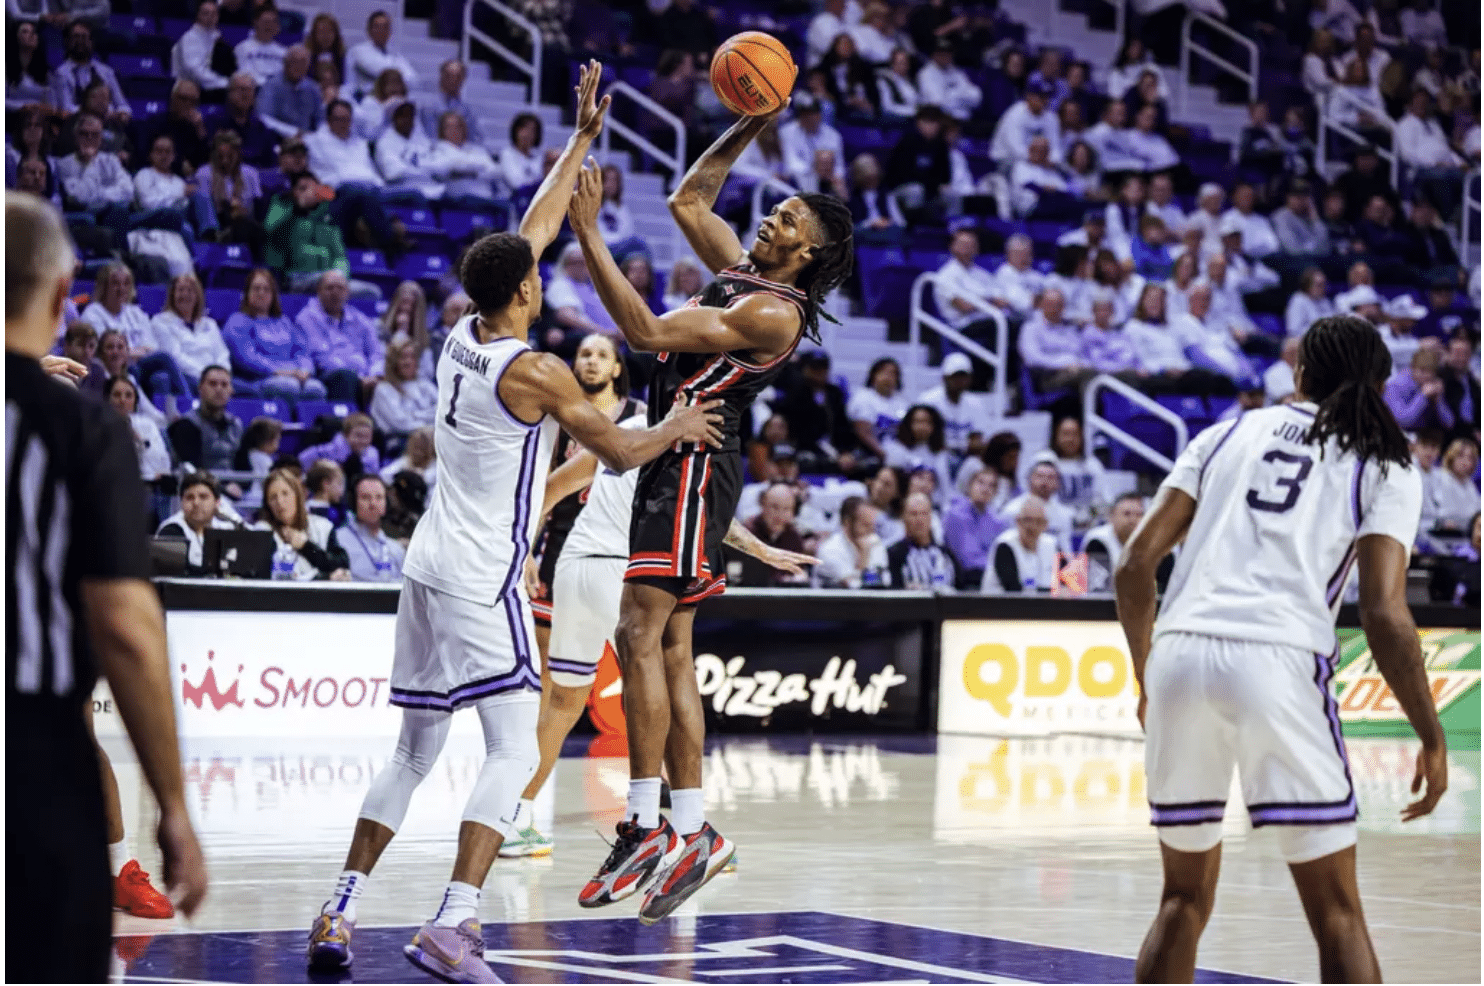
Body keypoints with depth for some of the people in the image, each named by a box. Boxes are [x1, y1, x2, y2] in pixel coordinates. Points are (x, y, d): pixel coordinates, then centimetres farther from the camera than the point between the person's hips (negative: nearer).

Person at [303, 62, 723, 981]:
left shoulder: (462, 337, 8)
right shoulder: (536, 372, -14)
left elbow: (532, 230, 19)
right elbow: (619, 452, -3)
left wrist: (584, 139, 23)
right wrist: (676, 429, 17)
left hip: (429, 566, 8)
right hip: (483, 580, -8)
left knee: (416, 751, 13)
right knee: (515, 751, -9)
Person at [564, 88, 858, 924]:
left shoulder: (772, 312, -15)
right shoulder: (740, 270, 13)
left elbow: (647, 331, -22)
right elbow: (690, 199, 27)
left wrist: (590, 236, -21)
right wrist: (751, 127, 19)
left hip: (697, 466, -10)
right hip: (676, 463, 10)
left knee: (642, 634, -16)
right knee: (670, 647, 8)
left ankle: (646, 825, -17)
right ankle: (695, 832, 10)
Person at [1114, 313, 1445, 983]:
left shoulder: (1228, 433, 21)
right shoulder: (1385, 468, 12)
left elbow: (1134, 565, 13)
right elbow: (1383, 614, -2)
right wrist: (1431, 738, 6)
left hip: (1178, 652, 3)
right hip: (1278, 661, -3)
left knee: (1184, 900, 19)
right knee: (1337, 915, 5)